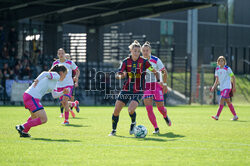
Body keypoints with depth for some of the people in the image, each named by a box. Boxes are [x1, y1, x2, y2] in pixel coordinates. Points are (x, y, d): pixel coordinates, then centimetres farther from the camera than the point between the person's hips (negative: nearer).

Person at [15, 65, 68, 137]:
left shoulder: (55, 79, 24)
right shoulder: (56, 75, -4)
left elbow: (54, 95, 27)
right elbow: (45, 73, -23)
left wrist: (63, 92, 15)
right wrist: (37, 80, -34)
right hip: (32, 98, -10)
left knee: (34, 116, 32)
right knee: (43, 119, -10)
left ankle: (24, 132, 38)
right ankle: (22, 127, -7)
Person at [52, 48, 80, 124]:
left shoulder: (70, 63, -3)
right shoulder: (55, 63, 4)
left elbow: (77, 71, 9)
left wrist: (76, 77, -8)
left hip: (68, 84, -4)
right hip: (59, 86, 4)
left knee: (65, 100, -23)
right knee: (63, 104, 4)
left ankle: (66, 120, -13)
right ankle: (75, 104, 38)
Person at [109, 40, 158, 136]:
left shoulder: (143, 62, -7)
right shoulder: (126, 61, -2)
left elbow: (154, 71, -2)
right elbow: (118, 75, -8)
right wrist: (121, 76, -30)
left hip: (138, 91, -3)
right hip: (126, 90, 3)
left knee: (131, 110, -23)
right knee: (116, 111, -1)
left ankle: (133, 123, 10)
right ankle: (113, 130, 19)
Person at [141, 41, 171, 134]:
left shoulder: (156, 60, -10)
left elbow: (164, 72, -1)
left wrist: (164, 84, -4)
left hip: (156, 85, -2)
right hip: (145, 87, 2)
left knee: (160, 107, 3)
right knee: (148, 108, -12)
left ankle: (165, 117, 40)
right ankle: (156, 128, -2)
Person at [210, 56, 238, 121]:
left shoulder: (227, 69, -8)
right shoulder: (217, 69, 9)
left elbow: (233, 77, -2)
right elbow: (217, 79, 16)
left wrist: (234, 87, -4)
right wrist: (214, 87, 4)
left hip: (227, 87, -7)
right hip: (221, 88, 7)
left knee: (221, 100, -18)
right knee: (228, 102, 10)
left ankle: (217, 116, -23)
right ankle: (235, 116, 19)